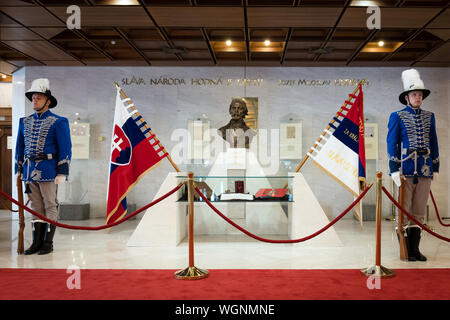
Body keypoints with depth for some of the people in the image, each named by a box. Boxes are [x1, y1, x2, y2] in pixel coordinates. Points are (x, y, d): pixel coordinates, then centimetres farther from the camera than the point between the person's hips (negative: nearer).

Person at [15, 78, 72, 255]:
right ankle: (37, 243, 16)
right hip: (29, 172, 5)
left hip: (48, 171, -5)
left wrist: (62, 173, -11)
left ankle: (48, 243, 8)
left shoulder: (59, 122, -3)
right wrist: (19, 170, 15)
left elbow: (65, 149, -5)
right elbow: (19, 147, 20)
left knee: (50, 206, 1)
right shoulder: (24, 122, 14)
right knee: (36, 207, 10)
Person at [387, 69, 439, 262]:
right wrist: (394, 170, -10)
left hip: (425, 170, 4)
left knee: (419, 212, 8)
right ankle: (406, 252, 9)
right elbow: (391, 144, -3)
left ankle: (415, 249, 17)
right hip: (406, 170, -4)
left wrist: (436, 169, 13)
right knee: (404, 211, 0)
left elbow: (434, 144, 17)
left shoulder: (429, 117, 14)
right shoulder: (397, 117, 1)